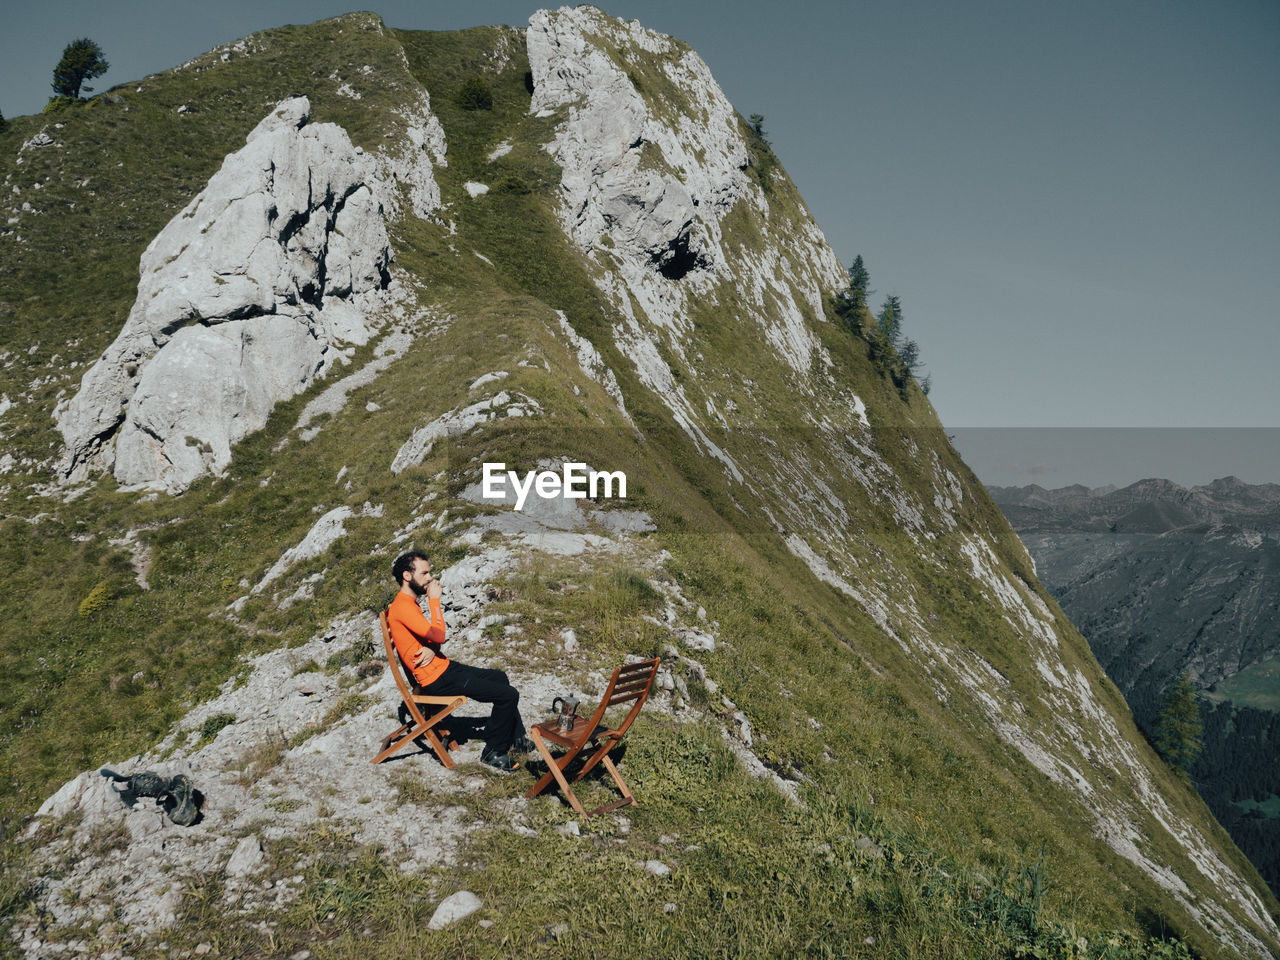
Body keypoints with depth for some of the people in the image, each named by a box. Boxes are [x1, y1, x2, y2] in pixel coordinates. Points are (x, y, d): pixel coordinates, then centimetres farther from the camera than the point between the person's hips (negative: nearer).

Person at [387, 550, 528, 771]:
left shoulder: (410, 604, 13)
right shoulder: (402, 607, -21)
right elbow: (439, 635, -25)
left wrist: (432, 649, -12)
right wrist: (434, 600, -15)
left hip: (444, 667, 11)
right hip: (437, 680, -11)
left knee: (499, 677, 26)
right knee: (508, 695, -13)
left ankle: (517, 738, 35)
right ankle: (493, 753, 3)